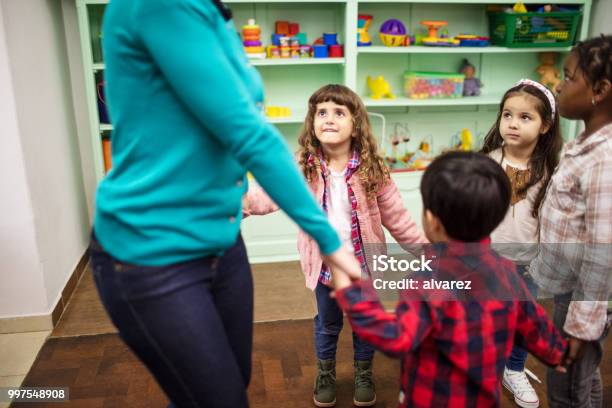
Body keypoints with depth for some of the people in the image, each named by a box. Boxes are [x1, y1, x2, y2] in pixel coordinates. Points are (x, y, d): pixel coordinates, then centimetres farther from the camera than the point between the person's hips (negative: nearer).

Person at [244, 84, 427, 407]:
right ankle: (325, 374, 45)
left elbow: (395, 215, -7)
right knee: (327, 323, 20)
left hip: (363, 262, 0)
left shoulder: (372, 169, -14)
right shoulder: (303, 167, -14)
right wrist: (246, 200, -50)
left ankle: (363, 374, 44)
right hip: (324, 263, 0)